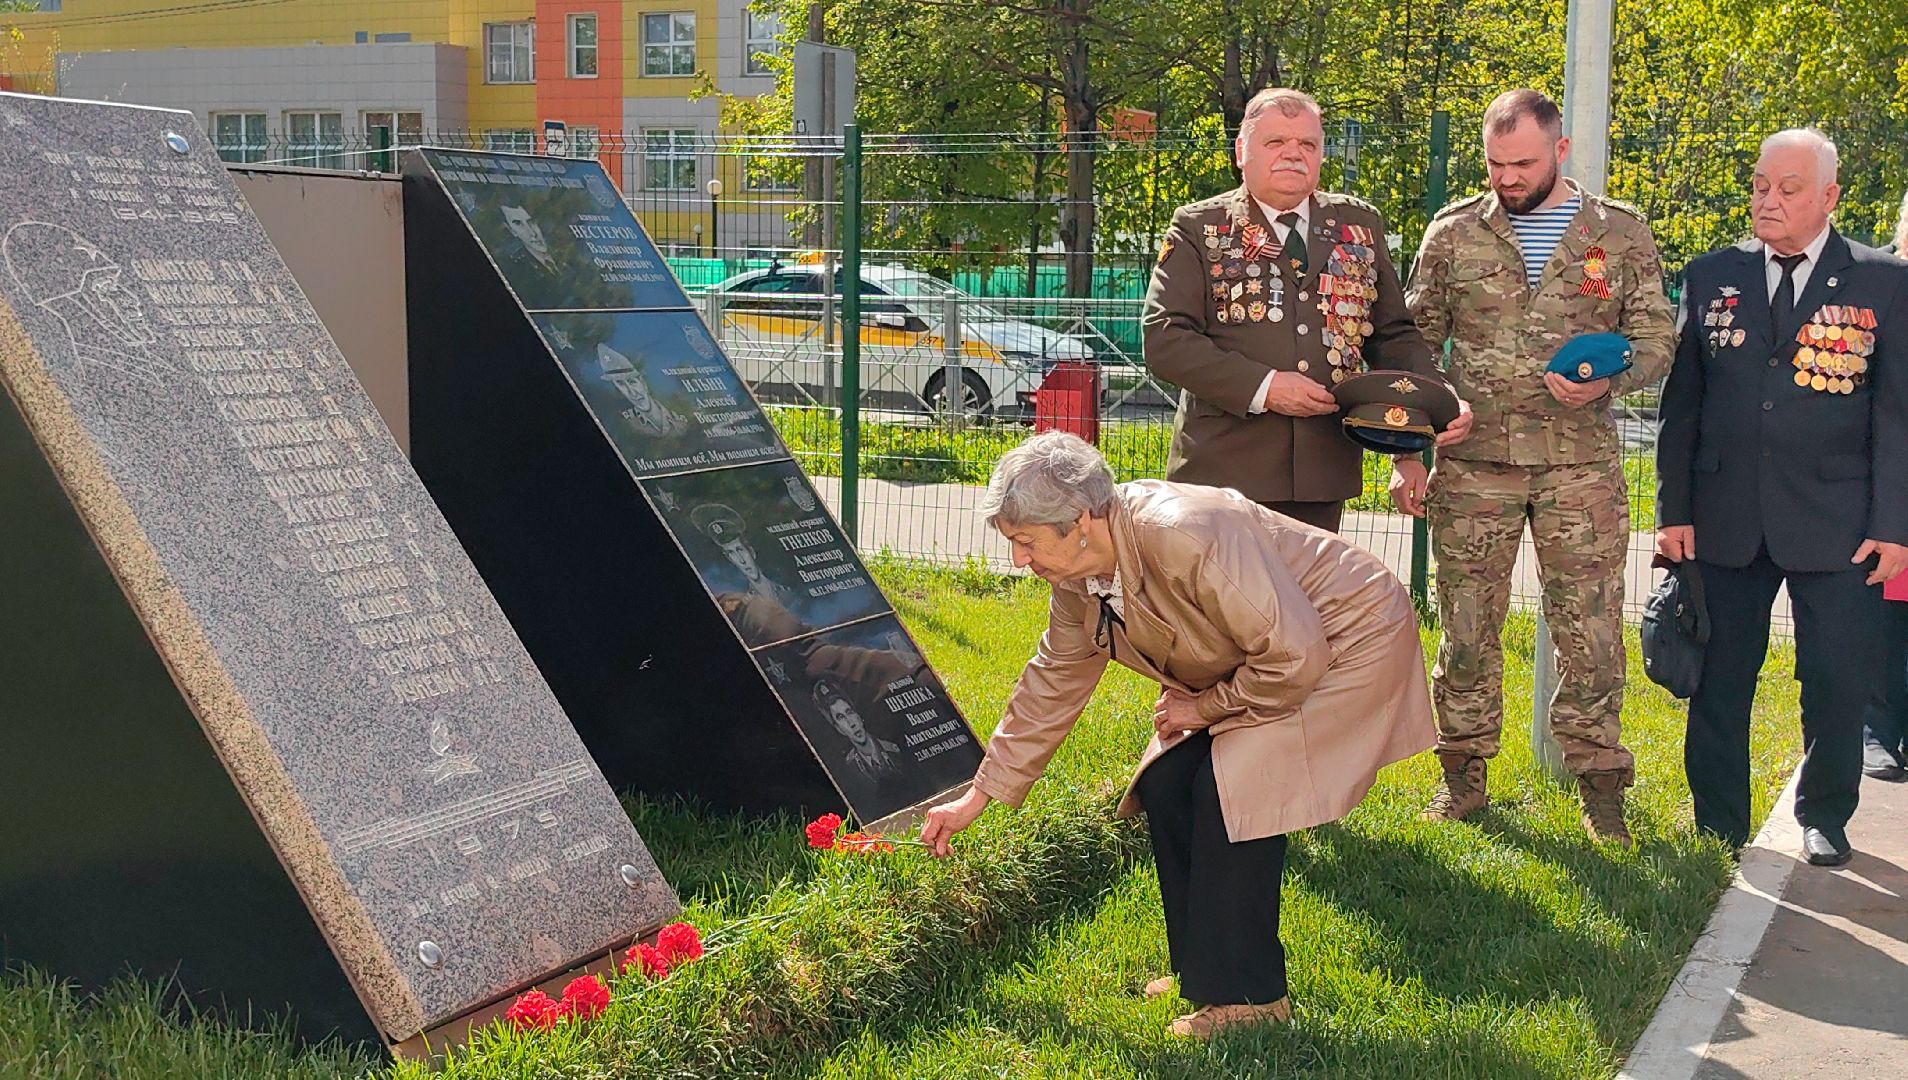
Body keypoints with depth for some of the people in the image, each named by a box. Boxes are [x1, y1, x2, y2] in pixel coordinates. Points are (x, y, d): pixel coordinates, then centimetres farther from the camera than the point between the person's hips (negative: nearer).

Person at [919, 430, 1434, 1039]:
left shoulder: (1186, 537, -36)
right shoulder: (1078, 577, -8)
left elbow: (1295, 655, -32)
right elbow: (1051, 685, 6)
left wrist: (1207, 707, -17)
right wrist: (977, 799, 9)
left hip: (1347, 641, -9)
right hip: (1253, 663, 9)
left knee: (1230, 790, -20)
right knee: (1166, 786, -1)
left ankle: (1248, 995, -7)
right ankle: (1203, 973, 14)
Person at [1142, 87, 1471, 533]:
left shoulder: (1359, 227, 15)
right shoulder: (1199, 229, 4)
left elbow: (1393, 335, 17)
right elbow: (1163, 339, -7)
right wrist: (1262, 386, -16)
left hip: (1323, 474, 3)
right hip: (1223, 471, -3)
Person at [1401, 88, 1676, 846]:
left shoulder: (1621, 234, 4)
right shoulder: (1453, 233, 4)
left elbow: (1656, 340, 6)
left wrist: (1607, 381, -16)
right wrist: (1406, 454, 2)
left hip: (1582, 466, -1)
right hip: (1472, 464, 1)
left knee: (1591, 629, 2)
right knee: (1466, 627, 6)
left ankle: (1598, 780, 15)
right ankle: (1465, 772, 21)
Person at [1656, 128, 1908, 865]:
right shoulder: (1711, 277, 8)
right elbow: (1681, 402, 8)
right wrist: (1674, 508, 3)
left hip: (1836, 519, -1)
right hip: (1726, 518, 2)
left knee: (1840, 679, 2)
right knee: (1721, 677, 6)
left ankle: (1823, 817, 23)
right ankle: (1719, 824, 19)